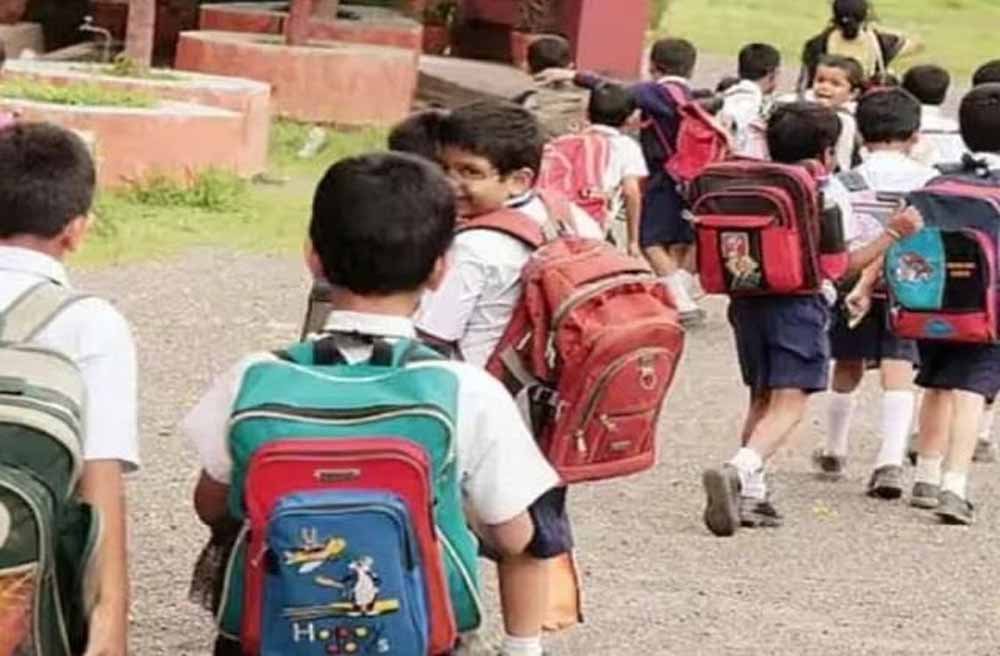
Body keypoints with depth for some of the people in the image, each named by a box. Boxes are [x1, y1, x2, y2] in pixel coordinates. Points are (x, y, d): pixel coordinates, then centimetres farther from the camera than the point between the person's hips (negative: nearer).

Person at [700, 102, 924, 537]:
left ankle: (751, 493, 16)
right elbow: (843, 266, -3)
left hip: (748, 301, 6)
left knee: (762, 399, 20)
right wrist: (893, 235, 3)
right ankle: (736, 471, -34)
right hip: (800, 305, -6)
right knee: (789, 405, -10)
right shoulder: (828, 196, -3)